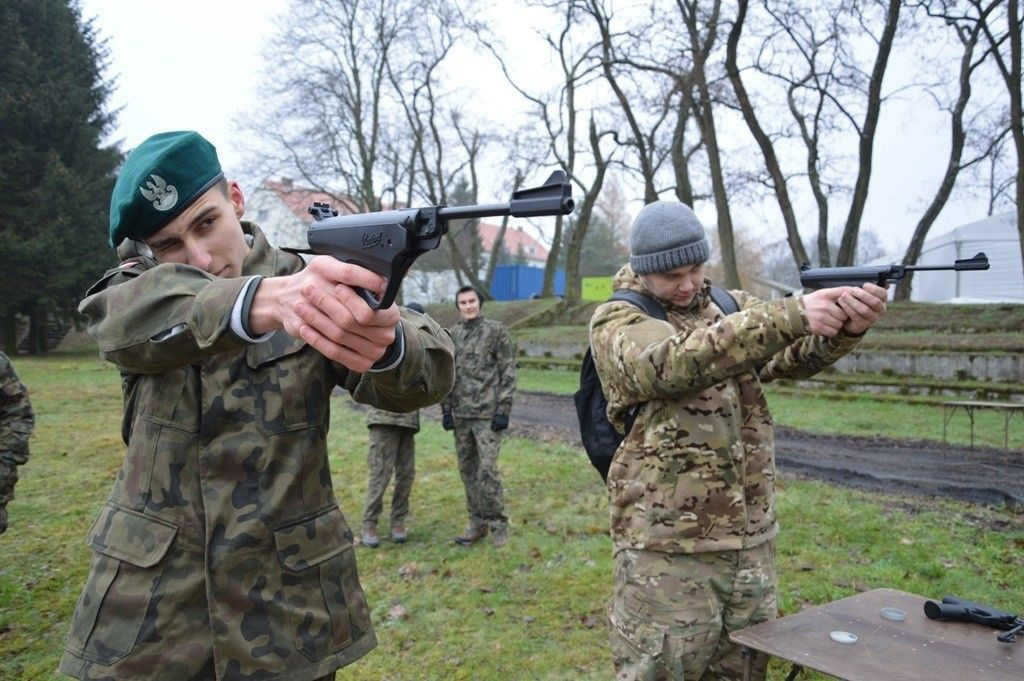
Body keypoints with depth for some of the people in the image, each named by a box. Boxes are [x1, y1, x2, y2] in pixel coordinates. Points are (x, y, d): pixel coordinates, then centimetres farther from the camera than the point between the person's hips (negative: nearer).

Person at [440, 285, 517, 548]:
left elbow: (508, 371, -4)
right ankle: (477, 522, 21)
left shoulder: (495, 330, -2)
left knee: (487, 469, -8)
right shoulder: (452, 335, 11)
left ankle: (497, 521, 7)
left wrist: (503, 409, -10)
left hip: (488, 413, -5)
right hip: (460, 415, 5)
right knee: (467, 469, 9)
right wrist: (446, 410, 10)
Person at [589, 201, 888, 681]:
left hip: (751, 539, 6)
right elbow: (678, 363, -27)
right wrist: (791, 315, -33)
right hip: (667, 547, -5)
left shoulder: (731, 306, 10)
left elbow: (794, 357, -3)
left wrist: (844, 327, -25)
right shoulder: (616, 322, -7)